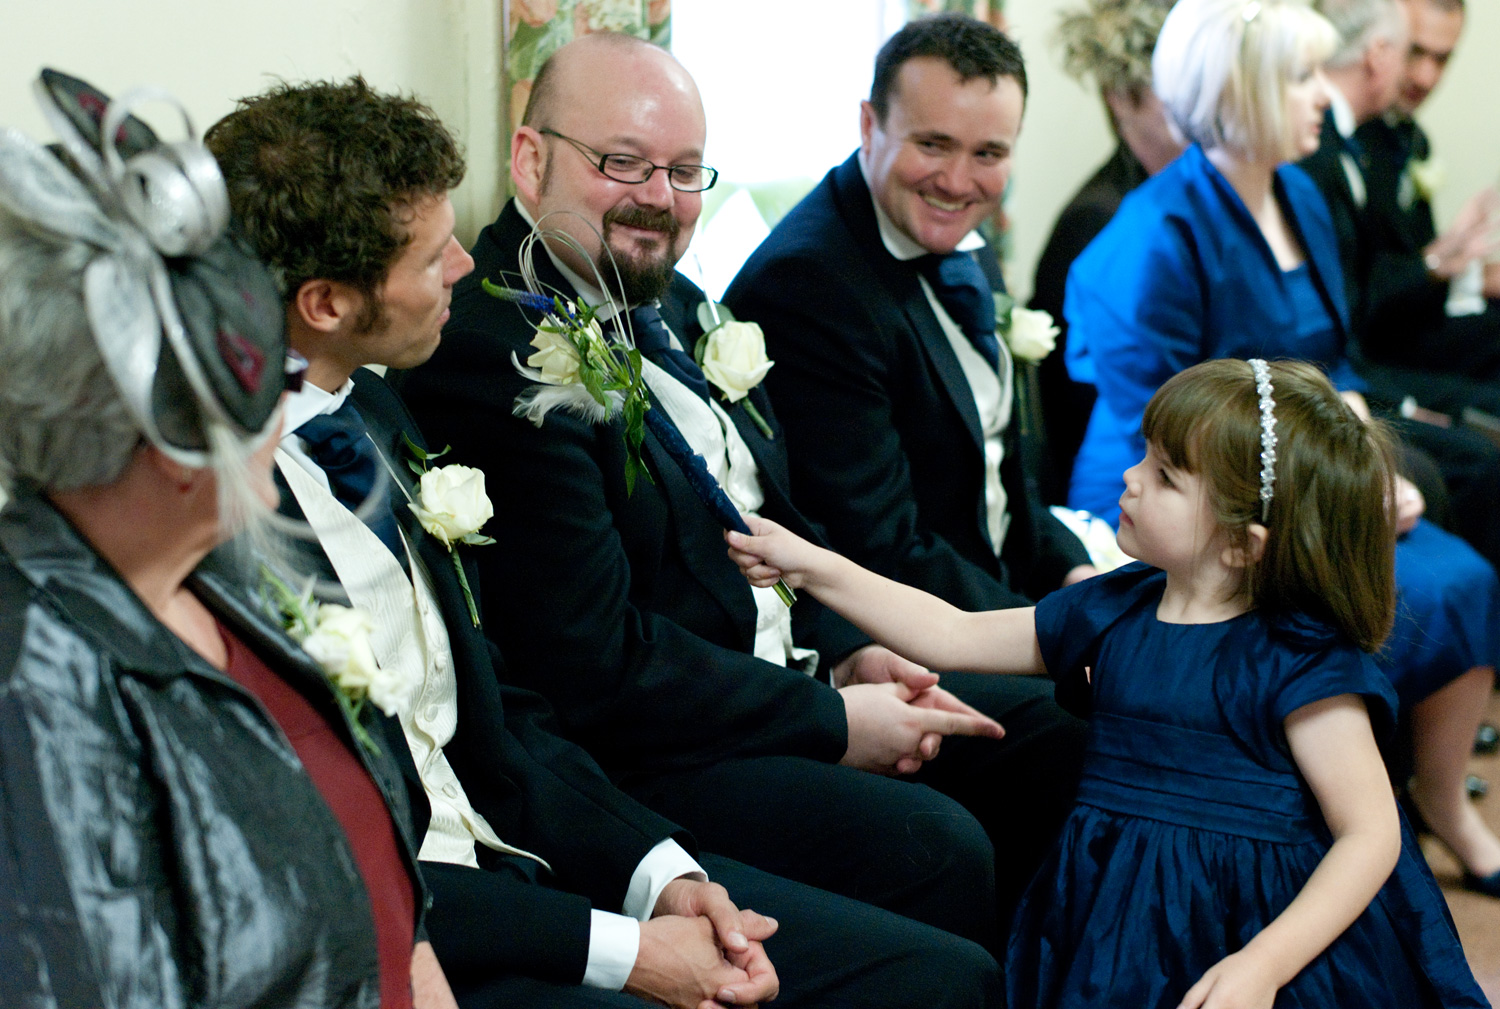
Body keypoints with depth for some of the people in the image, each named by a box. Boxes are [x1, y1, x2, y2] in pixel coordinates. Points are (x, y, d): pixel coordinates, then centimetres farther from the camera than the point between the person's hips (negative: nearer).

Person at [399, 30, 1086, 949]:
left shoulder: (672, 306, 10)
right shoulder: (492, 352, -20)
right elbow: (597, 662, -23)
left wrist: (851, 655, 1)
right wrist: (832, 721, -16)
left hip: (792, 679, 10)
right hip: (633, 753, -10)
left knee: (1056, 740, 10)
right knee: (937, 851, -26)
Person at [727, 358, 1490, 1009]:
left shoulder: (1299, 662, -13)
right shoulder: (1109, 614, 6)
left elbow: (1370, 835, -15)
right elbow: (953, 636, 14)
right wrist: (810, 567, 10)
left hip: (1263, 926, -5)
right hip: (1114, 927, 6)